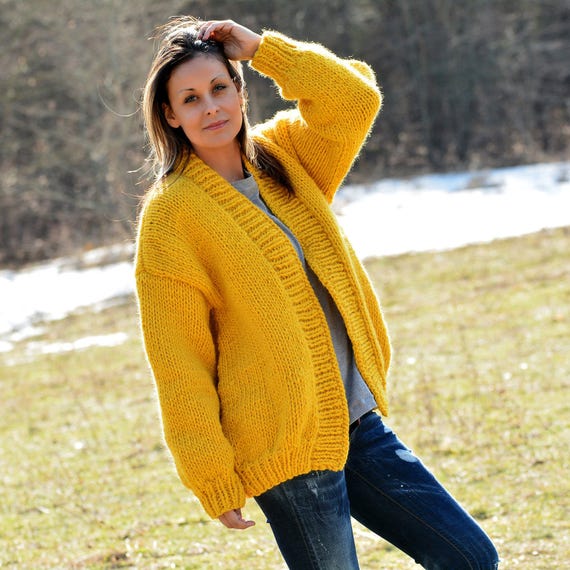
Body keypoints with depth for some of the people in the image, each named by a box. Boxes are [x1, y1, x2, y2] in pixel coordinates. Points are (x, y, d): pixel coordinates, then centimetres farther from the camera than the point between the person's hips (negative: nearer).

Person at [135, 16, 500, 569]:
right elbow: (179, 364, -11)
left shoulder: (280, 155, 10)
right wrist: (214, 482, -12)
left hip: (355, 422, 6)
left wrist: (263, 49, -8)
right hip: (285, 450, -6)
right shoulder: (171, 215, -9)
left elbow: (355, 98, -4)